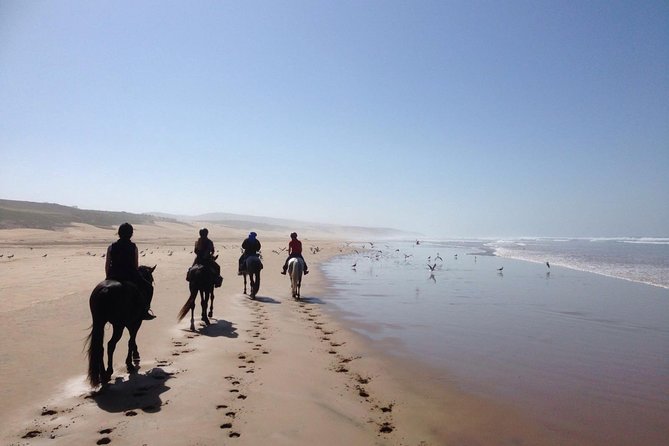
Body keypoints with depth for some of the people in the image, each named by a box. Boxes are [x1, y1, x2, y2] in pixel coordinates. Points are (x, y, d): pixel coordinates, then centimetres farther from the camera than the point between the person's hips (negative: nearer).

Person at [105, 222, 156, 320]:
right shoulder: (133, 247, -6)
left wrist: (108, 278, 17)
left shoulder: (111, 247, 0)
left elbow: (107, 265, 4)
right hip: (130, 277, -2)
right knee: (148, 287, 20)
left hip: (113, 277, 3)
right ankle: (144, 310, 13)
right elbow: (136, 265, -4)